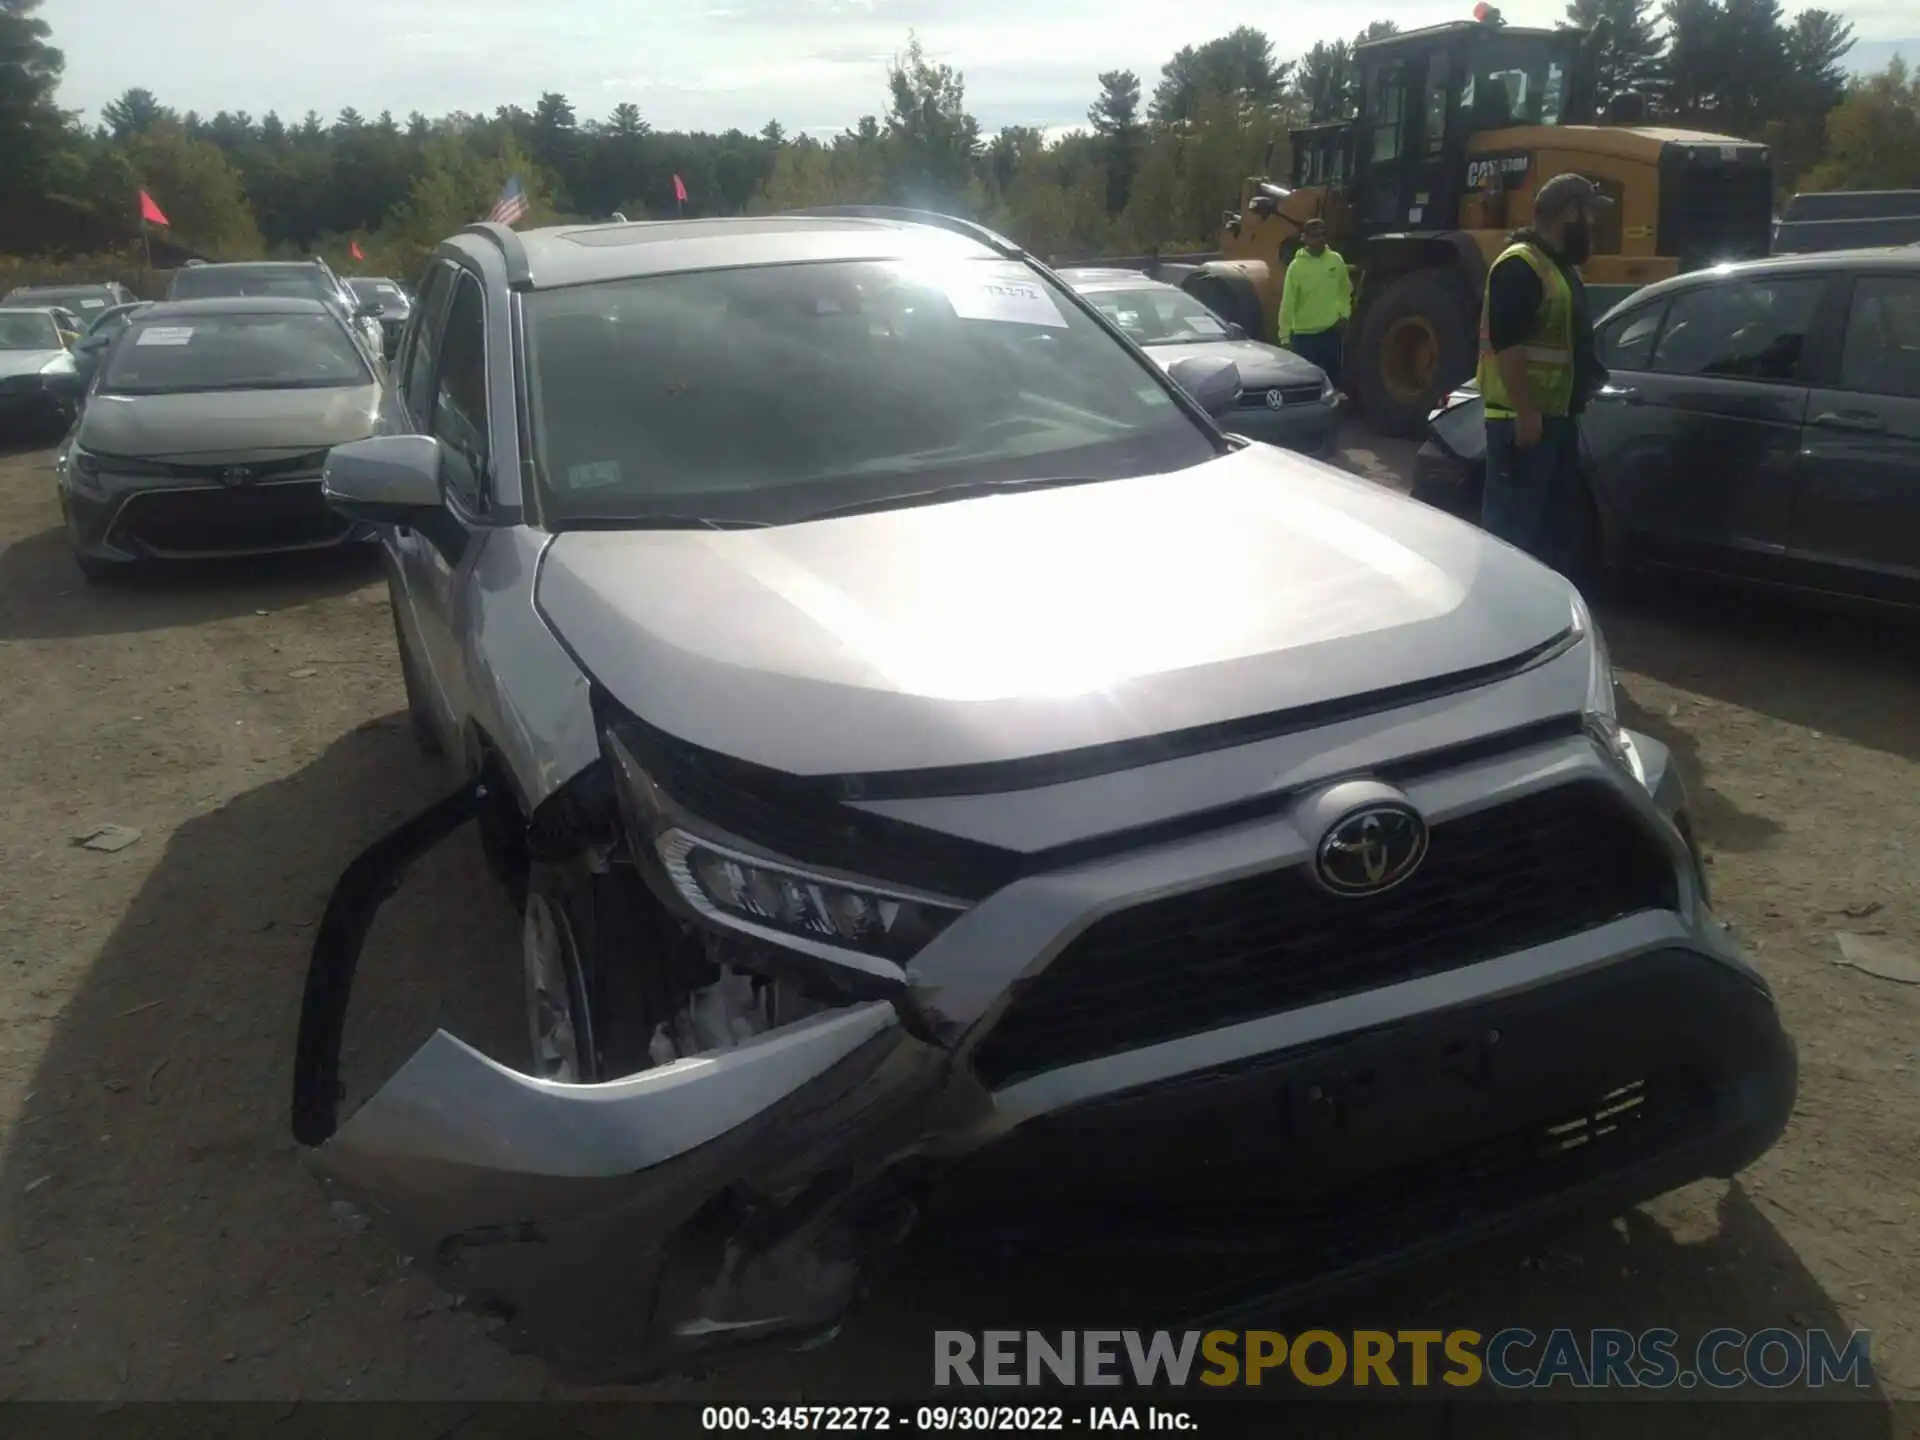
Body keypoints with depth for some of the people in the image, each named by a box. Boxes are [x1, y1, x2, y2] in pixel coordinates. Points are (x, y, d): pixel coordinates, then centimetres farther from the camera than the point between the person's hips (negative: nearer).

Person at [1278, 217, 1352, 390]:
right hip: (1304, 333, -3)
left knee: (1332, 377, 11)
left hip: (1331, 331, 3)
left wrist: (1344, 314, 3)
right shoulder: (1296, 266, -11)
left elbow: (1345, 290, 15)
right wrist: (1284, 337, -14)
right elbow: (1287, 304, -12)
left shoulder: (1336, 260, -1)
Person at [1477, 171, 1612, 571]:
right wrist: (1525, 413, -25)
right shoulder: (1520, 266, -15)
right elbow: (1507, 344, -23)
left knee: (1559, 517, 16)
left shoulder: (1559, 265, 18)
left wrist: (1593, 379, 26)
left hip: (1557, 415, 11)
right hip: (1523, 420, -11)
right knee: (1512, 524, -9)